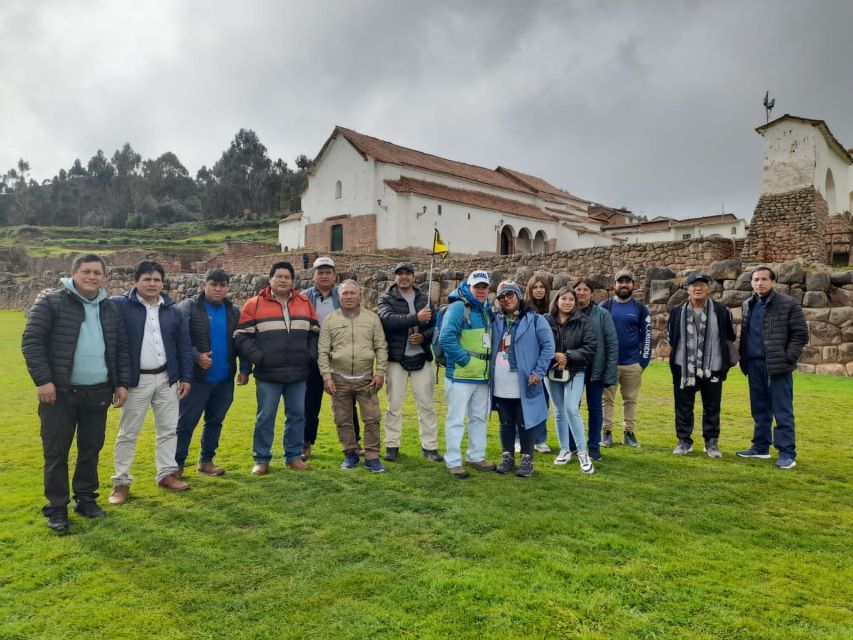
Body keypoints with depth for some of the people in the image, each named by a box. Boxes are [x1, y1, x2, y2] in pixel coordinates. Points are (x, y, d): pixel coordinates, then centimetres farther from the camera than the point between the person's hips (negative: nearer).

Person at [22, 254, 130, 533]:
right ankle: (56, 508, 17)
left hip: (98, 393, 4)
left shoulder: (110, 309, 10)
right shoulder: (51, 302, -5)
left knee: (91, 449, 13)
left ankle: (86, 498, 28)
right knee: (56, 452, 4)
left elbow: (121, 349, 14)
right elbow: (31, 341, -9)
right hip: (60, 392, -4)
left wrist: (122, 383, 7)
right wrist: (43, 380, -15)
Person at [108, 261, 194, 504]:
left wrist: (186, 377, 5)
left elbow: (184, 346, 9)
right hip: (136, 380, -4)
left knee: (169, 429, 11)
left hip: (167, 378, 4)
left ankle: (166, 474, 24)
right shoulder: (120, 306, -7)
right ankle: (121, 482, 17)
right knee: (128, 433, 6)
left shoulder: (172, 310, 5)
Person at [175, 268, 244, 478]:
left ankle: (206, 461, 25)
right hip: (197, 377, -5)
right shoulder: (188, 307, -4)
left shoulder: (234, 312, 10)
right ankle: (177, 464, 12)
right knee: (186, 422, 1)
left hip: (224, 379, 5)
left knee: (215, 421, 13)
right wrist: (196, 356, -24)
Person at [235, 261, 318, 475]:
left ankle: (294, 456, 23)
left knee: (297, 415, 10)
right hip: (268, 374, -3)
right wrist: (257, 358, -12)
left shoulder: (305, 303, 10)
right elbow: (242, 336, -2)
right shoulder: (254, 304, -1)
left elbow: (314, 333, 16)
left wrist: (310, 356, 3)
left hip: (298, 374, 3)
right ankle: (261, 459, 16)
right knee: (265, 417, 3)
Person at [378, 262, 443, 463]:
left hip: (421, 358, 2)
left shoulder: (425, 299, 10)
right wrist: (416, 318, -27)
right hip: (396, 358, -2)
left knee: (426, 404, 5)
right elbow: (387, 319, -20)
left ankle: (429, 446, 14)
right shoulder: (387, 298, 0)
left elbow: (435, 325, 8)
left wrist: (424, 336, -13)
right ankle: (392, 445, 17)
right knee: (394, 404, 6)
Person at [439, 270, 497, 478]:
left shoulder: (486, 310, 13)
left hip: (482, 376, 8)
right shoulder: (458, 307, -13)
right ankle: (453, 461, 10)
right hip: (460, 375, -8)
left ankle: (476, 457, 30)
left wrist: (488, 361, 8)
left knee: (479, 418, 17)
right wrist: (466, 359, -19)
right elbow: (445, 338, -23)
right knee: (456, 419, 0)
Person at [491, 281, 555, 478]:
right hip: (500, 386, 4)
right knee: (506, 424, 14)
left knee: (524, 424, 5)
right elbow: (491, 347, 15)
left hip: (523, 384, -4)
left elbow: (548, 346, -7)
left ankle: (527, 460, 16)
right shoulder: (496, 321, 10)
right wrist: (490, 373, 3)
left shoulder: (535, 319, -4)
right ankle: (507, 457, 25)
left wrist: (538, 372, -14)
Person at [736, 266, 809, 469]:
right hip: (754, 365, 6)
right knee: (760, 410, 14)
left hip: (778, 366, -6)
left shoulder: (788, 304, -5)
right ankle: (761, 447, 24)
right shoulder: (748, 305, 12)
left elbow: (800, 334, -5)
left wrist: (788, 358, -13)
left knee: (783, 412, -2)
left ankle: (787, 453, 5)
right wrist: (743, 359, 9)